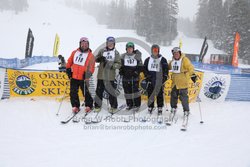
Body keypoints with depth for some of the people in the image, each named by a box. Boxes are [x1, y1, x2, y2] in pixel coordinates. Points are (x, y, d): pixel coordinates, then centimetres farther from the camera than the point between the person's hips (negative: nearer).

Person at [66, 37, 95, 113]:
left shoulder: (90, 55, -5)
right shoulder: (74, 52, 7)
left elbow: (91, 67, -9)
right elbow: (69, 62, 14)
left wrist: (88, 74, -22)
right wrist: (68, 70, 7)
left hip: (83, 78, -3)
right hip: (73, 77, 4)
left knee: (86, 93, 5)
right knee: (73, 93, 7)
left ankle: (89, 105, 25)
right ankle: (75, 106, 21)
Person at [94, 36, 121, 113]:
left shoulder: (116, 53, 3)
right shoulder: (102, 51, 7)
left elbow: (119, 64, -1)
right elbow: (96, 59, 8)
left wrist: (112, 65, -19)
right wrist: (100, 58, -14)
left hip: (110, 77, -2)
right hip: (101, 75, 2)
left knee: (111, 92, 1)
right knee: (99, 91, 8)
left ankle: (114, 107, 17)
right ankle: (97, 105, 23)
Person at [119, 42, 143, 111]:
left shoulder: (137, 56, 3)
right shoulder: (123, 56, 9)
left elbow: (141, 67, 4)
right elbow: (120, 65, 15)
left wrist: (137, 71, -12)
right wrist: (121, 71, -3)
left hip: (135, 77, -2)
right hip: (126, 77, 3)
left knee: (135, 90, -7)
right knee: (127, 91, 7)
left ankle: (137, 105, 3)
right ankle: (129, 104, 20)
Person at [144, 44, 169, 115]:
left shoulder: (163, 60, 1)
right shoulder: (148, 60, 10)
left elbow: (166, 69, -1)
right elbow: (145, 69, 12)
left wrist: (164, 77, -9)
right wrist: (147, 76, 0)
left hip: (159, 80, -2)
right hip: (150, 80, 3)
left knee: (159, 94, 1)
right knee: (150, 94, 5)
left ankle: (160, 108, 10)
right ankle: (150, 107, 16)